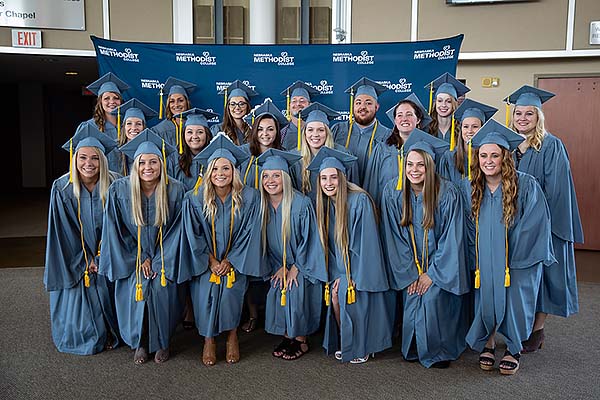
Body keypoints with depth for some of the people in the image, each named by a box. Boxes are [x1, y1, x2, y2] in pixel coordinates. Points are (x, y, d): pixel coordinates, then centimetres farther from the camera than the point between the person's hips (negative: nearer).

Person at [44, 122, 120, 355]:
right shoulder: (62, 188, -14)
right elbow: (63, 232, -9)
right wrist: (85, 260, -9)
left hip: (106, 259, 0)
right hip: (74, 261, 0)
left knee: (105, 298, 5)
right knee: (78, 300, 2)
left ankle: (108, 335, 29)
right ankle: (82, 337, 26)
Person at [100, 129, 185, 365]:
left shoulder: (175, 190, -12)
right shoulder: (119, 189, -10)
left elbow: (177, 230, -6)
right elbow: (116, 230, -3)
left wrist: (158, 262, -9)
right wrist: (139, 259, -7)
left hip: (163, 259, -1)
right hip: (133, 259, 1)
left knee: (161, 289, -20)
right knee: (134, 290, -18)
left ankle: (161, 343, 4)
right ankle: (139, 343, 7)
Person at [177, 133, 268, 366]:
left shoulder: (249, 197, -9)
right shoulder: (195, 199, -8)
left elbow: (249, 233, -6)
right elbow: (194, 236, -3)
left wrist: (229, 261, -10)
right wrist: (212, 261, -8)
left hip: (235, 261, 0)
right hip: (205, 262, 1)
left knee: (231, 290, -24)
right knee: (206, 291, -21)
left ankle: (232, 335, -1)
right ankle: (208, 340, 0)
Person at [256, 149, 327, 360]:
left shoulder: (301, 203, -21)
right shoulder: (263, 204, -5)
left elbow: (308, 239, -16)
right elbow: (267, 241, 4)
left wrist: (295, 268, -12)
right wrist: (279, 267, -3)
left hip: (302, 264, -5)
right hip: (279, 265, 5)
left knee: (297, 295, -13)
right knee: (277, 296, -3)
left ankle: (301, 341, 9)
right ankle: (287, 337, 17)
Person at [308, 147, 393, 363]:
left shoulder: (359, 200, -18)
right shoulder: (325, 203, 2)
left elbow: (366, 240, -18)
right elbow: (329, 243, 7)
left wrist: (354, 275, -16)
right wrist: (337, 274, 0)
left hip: (360, 265, -5)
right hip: (340, 267, 5)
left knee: (355, 301, -11)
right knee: (335, 297, -8)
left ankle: (362, 348, 13)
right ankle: (343, 343, 14)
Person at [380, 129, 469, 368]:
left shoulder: (447, 193, -15)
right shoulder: (392, 193, -8)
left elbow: (451, 238, -12)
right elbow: (393, 237, -4)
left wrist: (432, 274, -12)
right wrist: (410, 274, -6)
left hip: (440, 266, -2)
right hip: (410, 268, 2)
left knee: (433, 298, -19)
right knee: (412, 301, -14)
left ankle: (439, 352, 3)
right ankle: (413, 348, 10)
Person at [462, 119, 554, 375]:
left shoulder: (526, 186, -11)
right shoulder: (470, 187, 1)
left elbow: (535, 226, -11)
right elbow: (470, 229, 6)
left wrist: (512, 260, -10)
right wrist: (477, 262, -1)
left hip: (519, 261, -2)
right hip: (485, 262, 2)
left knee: (515, 302, -11)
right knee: (486, 300, -9)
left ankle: (514, 349, 16)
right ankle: (487, 343, 21)